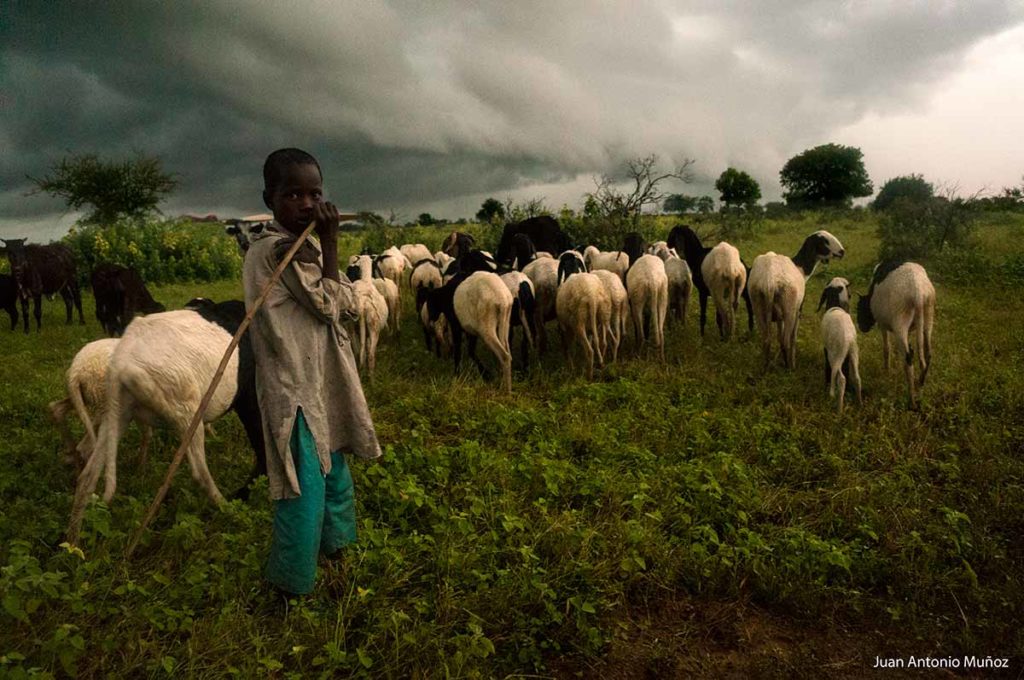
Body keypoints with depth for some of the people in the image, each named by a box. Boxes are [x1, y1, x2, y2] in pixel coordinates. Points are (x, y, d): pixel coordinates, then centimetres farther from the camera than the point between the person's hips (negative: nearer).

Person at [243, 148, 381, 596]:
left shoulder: (303, 246, 10)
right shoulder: (277, 248, -19)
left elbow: (348, 306, 9)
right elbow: (329, 304, -16)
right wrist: (330, 241, -14)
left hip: (322, 382, 10)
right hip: (295, 387, -10)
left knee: (334, 469, 24)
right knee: (305, 487, -2)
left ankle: (334, 542, 46)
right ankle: (293, 583, 15)